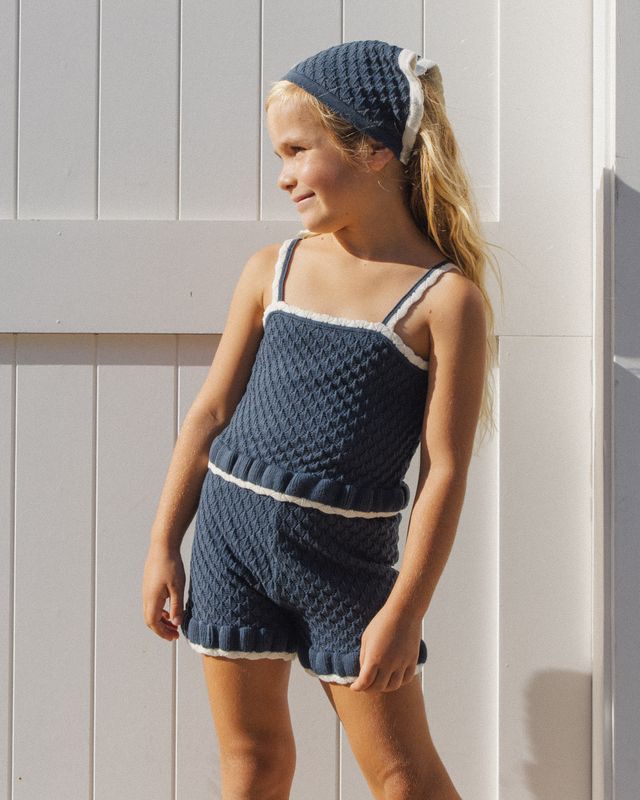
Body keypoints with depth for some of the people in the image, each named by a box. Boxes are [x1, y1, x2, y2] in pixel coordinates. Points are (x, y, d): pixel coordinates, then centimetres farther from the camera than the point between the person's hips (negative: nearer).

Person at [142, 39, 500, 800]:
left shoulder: (447, 298, -10)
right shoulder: (271, 270, 4)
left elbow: (445, 469, -10)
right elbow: (211, 410, 9)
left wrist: (404, 611, -12)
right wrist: (163, 543, 8)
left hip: (347, 551, -3)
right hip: (232, 525, 4)